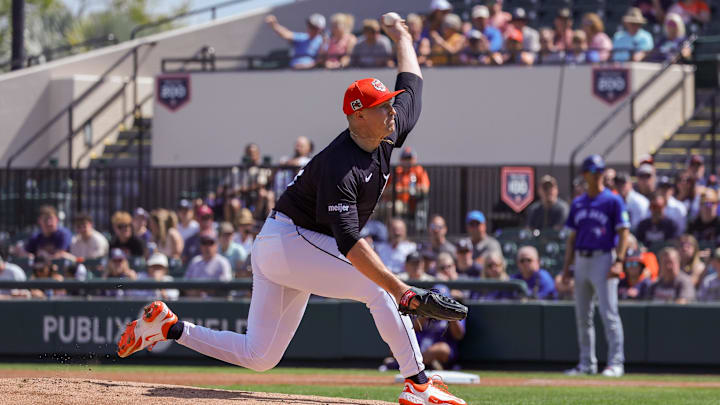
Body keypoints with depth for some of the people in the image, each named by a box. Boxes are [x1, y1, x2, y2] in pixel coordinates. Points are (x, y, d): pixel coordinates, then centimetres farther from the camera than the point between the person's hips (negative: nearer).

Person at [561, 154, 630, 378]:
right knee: (582, 315, 8)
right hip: (581, 260, 6)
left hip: (603, 258, -6)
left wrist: (619, 261, -18)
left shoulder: (613, 201, -2)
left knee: (609, 313, -11)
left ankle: (616, 362, -10)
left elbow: (623, 233, -7)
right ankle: (587, 363, 15)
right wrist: (566, 267, 11)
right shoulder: (578, 204, 15)